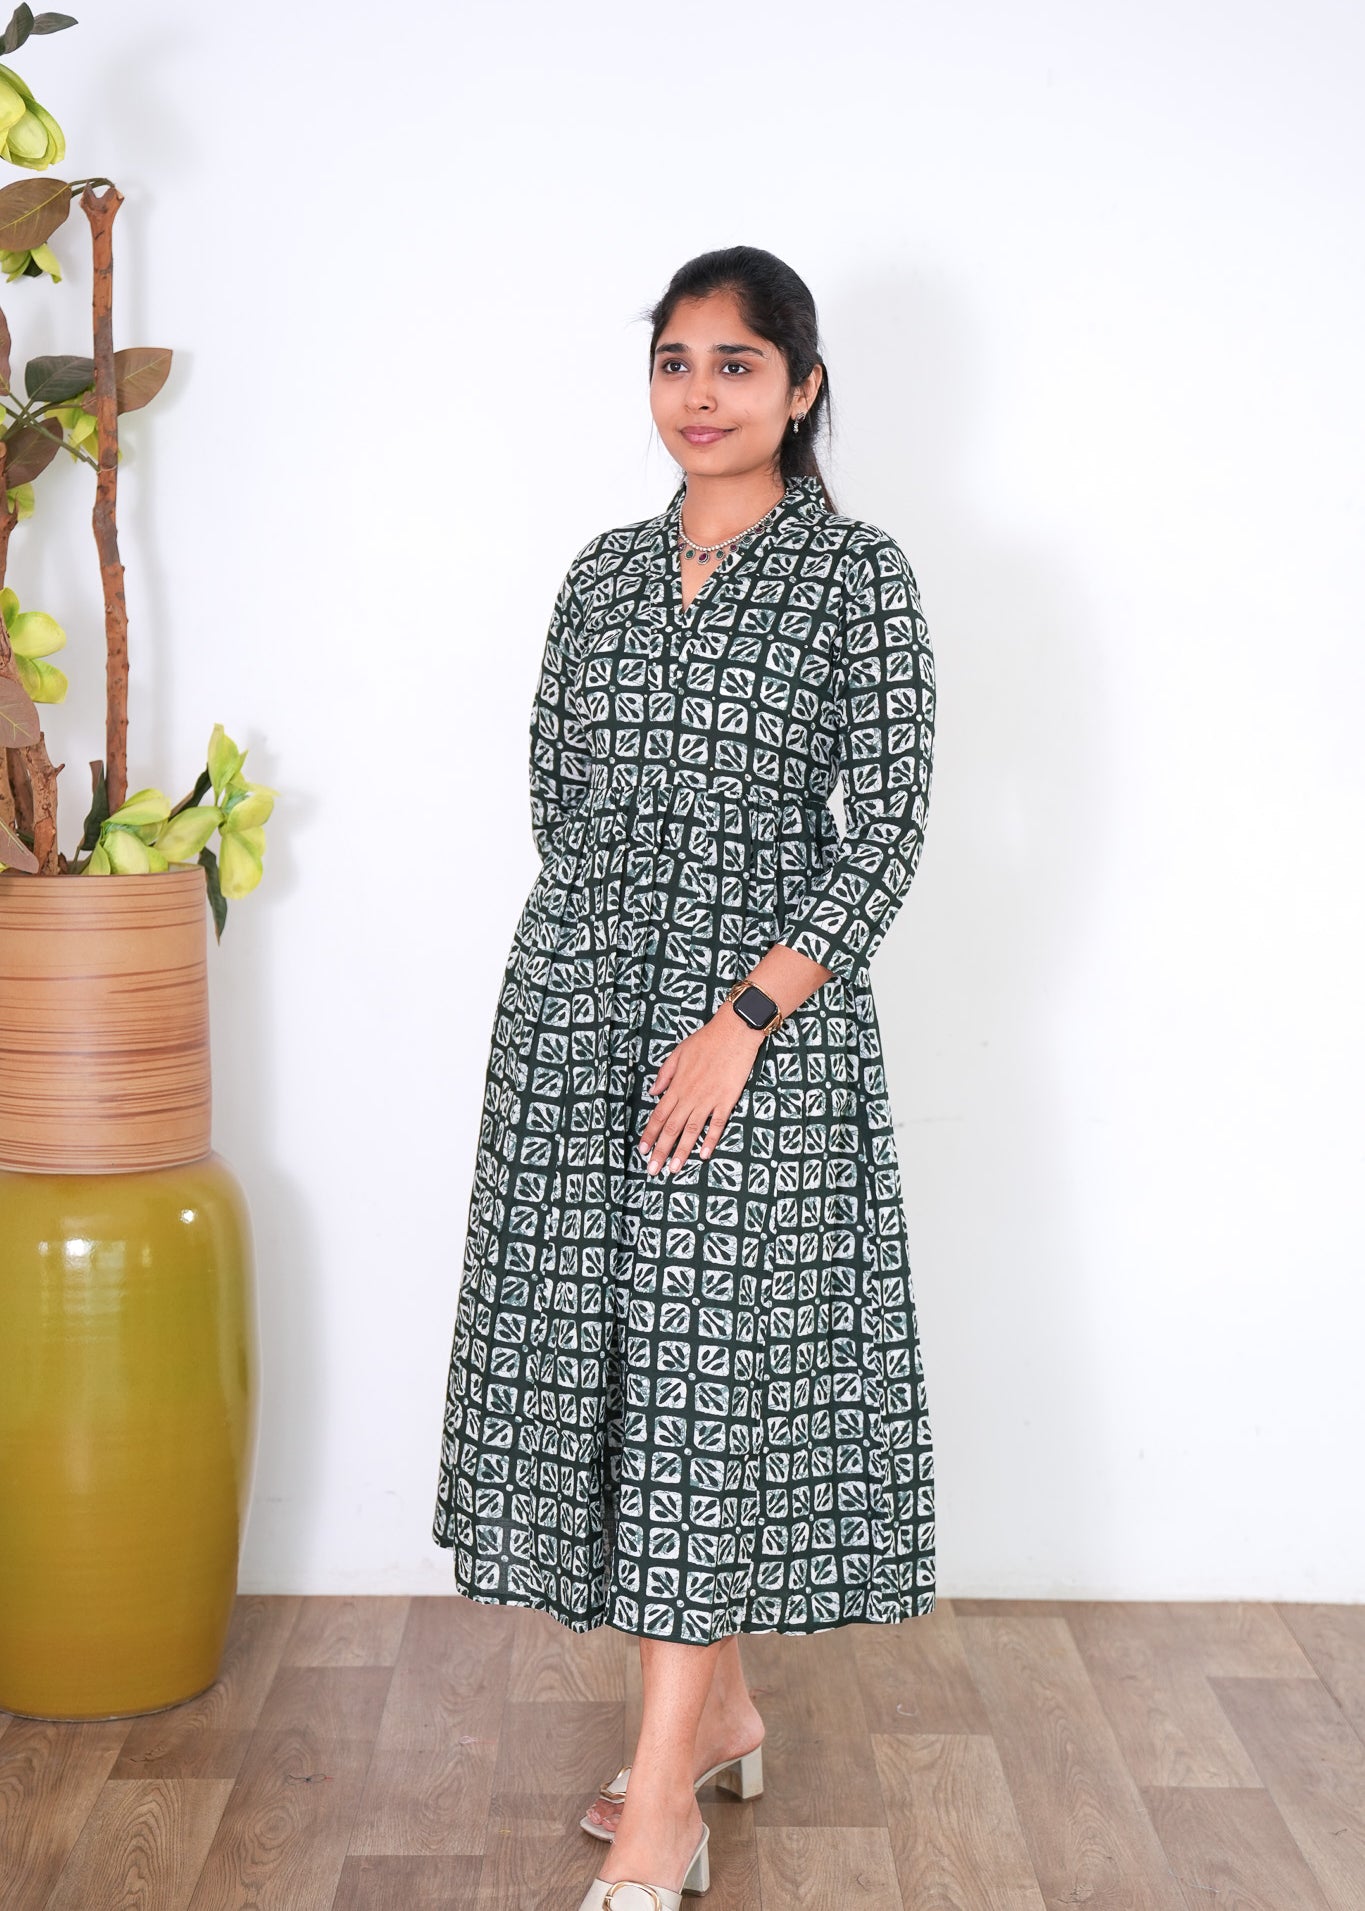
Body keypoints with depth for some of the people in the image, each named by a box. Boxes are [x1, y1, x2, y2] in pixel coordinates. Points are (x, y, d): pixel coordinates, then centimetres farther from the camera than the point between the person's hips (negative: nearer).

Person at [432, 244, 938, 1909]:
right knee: (609, 1352, 8)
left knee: (713, 1368, -6)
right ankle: (720, 1712, 26)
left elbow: (886, 829, -9)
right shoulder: (605, 571, 11)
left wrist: (744, 1015, -16)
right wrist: (636, 941, 8)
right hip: (577, 1010, 5)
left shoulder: (857, 571, -3)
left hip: (769, 1012, -5)